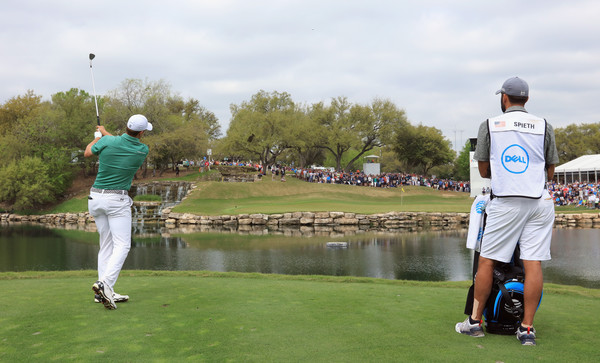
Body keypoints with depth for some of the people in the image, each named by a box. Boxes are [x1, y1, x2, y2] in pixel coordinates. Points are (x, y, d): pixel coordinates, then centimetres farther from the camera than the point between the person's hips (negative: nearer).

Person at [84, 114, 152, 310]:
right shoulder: (143, 150, -6)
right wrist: (106, 133, 27)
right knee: (122, 245, -3)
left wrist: (98, 136, 29)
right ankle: (104, 283, -24)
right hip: (118, 200, -4)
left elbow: (87, 153, 13)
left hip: (96, 198, 4)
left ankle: (106, 293, 8)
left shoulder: (108, 141, -6)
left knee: (106, 244, 10)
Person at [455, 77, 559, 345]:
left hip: (505, 202, -2)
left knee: (486, 261, 6)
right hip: (540, 201, 2)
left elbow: (483, 170, 9)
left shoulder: (489, 125, 4)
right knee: (533, 264, 1)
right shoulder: (544, 126, 8)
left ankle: (475, 321, 12)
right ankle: (526, 328, 5)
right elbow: (550, 172, 13)